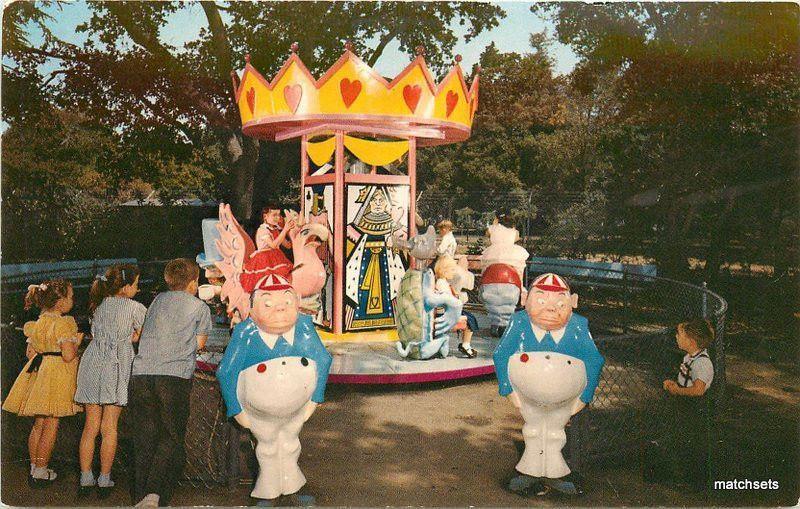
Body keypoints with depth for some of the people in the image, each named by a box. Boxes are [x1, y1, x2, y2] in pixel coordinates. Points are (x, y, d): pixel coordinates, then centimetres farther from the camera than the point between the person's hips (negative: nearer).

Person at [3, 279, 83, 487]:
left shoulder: (36, 324, 9)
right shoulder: (63, 324, -16)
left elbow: (30, 353, 14)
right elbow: (68, 355, -21)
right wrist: (77, 341, -4)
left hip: (38, 375, 8)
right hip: (56, 377, -8)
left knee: (38, 424, 15)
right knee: (51, 425, 0)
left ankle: (34, 468, 24)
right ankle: (40, 472, 5)